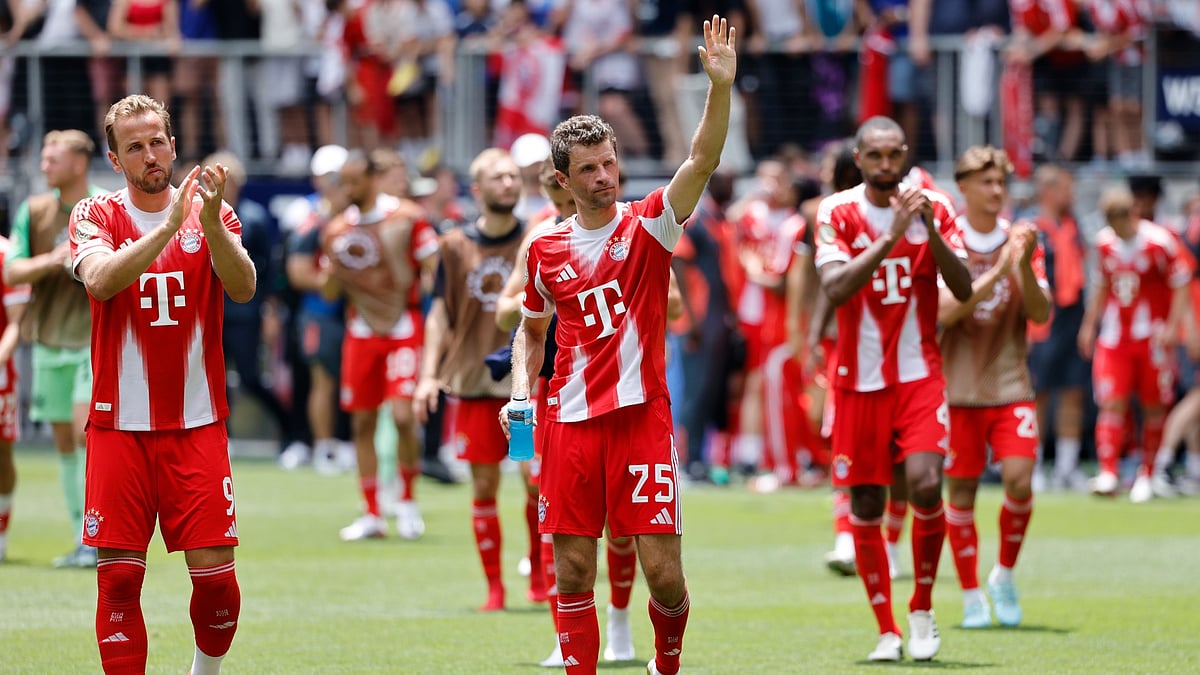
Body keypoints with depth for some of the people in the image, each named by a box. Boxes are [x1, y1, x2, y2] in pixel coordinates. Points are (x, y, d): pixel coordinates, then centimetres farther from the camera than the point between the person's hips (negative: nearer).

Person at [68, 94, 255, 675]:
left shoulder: (212, 214, 5)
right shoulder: (95, 215, 2)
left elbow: (243, 288, -12)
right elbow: (100, 280, -19)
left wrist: (210, 222, -28)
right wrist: (171, 223, -28)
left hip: (197, 425, 1)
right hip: (120, 425, -1)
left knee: (216, 576, -3)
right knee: (119, 577, -4)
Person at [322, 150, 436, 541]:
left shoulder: (407, 217, -5)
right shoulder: (337, 230, 8)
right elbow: (330, 293, 12)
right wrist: (333, 269, -10)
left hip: (403, 328, -4)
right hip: (361, 330, 4)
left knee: (402, 414, -16)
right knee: (362, 422, 3)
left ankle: (408, 501, 4)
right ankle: (372, 514, 12)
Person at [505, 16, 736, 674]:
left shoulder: (648, 223, -1)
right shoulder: (546, 250, 8)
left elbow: (701, 161, -18)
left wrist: (720, 84, -32)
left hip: (641, 416, -3)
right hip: (570, 422, 3)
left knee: (663, 570, -5)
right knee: (572, 572, 2)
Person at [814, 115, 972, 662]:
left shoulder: (934, 208, 1)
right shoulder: (837, 213, -4)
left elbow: (964, 290, -7)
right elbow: (835, 288, -19)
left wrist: (931, 229, -19)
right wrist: (891, 236, -27)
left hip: (919, 375, 0)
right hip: (859, 380, 0)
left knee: (925, 484, -18)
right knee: (866, 504, 3)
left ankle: (922, 610, 3)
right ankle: (887, 631, 16)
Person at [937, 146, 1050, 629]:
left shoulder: (1020, 241, 6)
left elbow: (1040, 313, -1)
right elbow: (946, 311, -14)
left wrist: (1025, 266, -18)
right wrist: (998, 270, -22)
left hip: (1011, 385, 1)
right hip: (958, 386, -1)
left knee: (1019, 479, -13)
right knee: (961, 490, 1)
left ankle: (1005, 574, 10)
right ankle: (971, 596, 12)